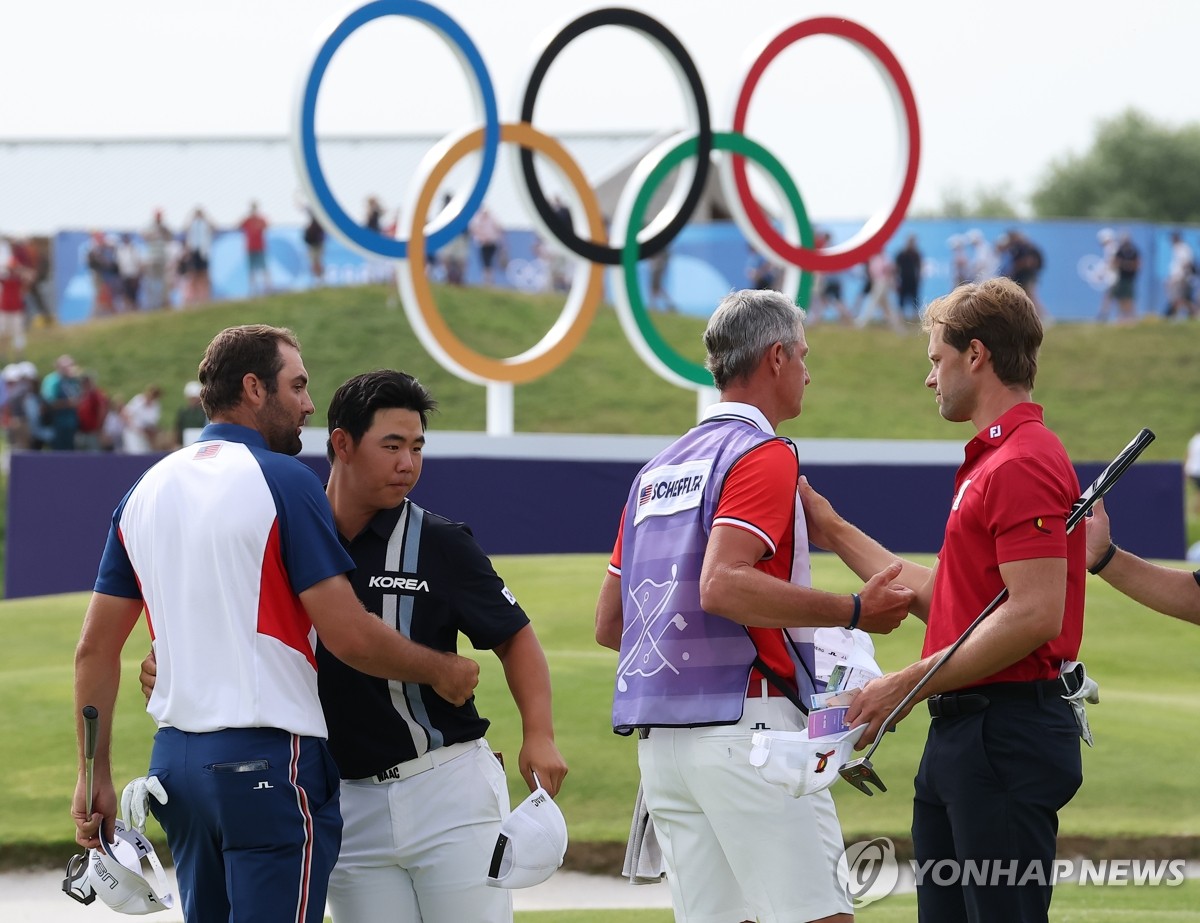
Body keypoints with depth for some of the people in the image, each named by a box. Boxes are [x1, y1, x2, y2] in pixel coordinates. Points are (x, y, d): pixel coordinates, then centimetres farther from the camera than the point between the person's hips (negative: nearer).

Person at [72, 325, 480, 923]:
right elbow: (349, 636, -13)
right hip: (268, 761, -7)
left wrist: (95, 777, 17)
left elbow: (95, 651, 12)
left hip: (174, 759, 7)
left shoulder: (145, 491, 11)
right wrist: (440, 670, 3)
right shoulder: (285, 481, -9)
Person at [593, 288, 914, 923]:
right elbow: (722, 586, -22)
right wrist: (854, 612, -17)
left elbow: (608, 622, 21)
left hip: (658, 738, 9)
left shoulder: (657, 471, 20)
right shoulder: (763, 455, -6)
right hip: (743, 721, -9)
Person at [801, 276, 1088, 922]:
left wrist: (908, 684, -19)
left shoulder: (1023, 464, -15)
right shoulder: (991, 461, 20)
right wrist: (835, 533, 28)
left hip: (1005, 740, -11)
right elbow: (943, 600, 24)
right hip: (959, 738, 11)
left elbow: (1035, 613, -23)